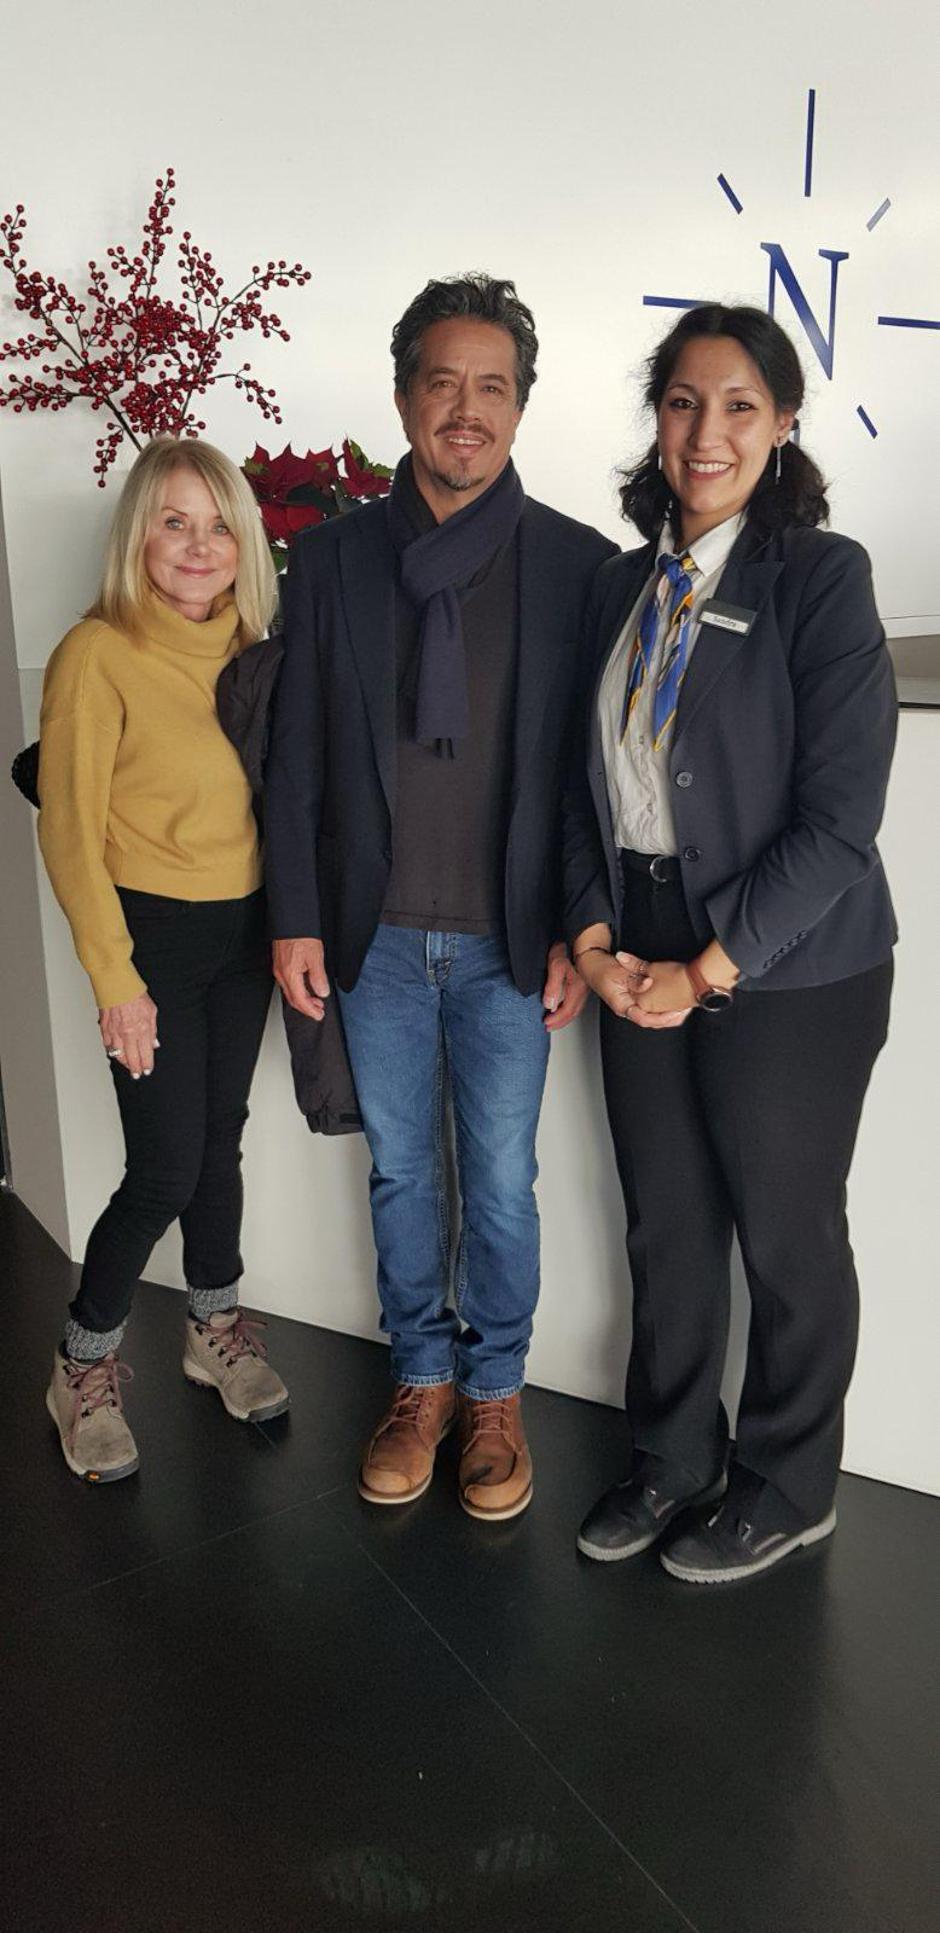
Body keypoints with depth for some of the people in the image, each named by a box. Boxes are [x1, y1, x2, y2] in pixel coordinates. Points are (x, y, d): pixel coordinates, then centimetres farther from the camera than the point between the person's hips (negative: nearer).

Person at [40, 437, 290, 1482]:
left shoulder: (246, 647, 4)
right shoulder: (97, 655, -14)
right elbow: (70, 834, -12)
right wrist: (115, 978, -13)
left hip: (241, 929, 5)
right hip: (154, 932, -5)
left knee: (220, 1139, 17)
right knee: (166, 1170, -2)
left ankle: (215, 1328, 37)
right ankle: (83, 1366, 21)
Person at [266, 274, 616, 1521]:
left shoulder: (577, 562, -3)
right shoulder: (332, 555, 2)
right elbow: (296, 752, 2)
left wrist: (579, 935, -6)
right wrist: (296, 919, -2)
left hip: (508, 943, -1)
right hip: (376, 936, 2)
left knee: (500, 1183, 10)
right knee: (400, 1173, 15)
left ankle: (495, 1392, 32)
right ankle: (423, 1379, 35)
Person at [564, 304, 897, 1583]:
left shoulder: (821, 577, -9)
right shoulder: (623, 586, 8)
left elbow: (840, 817, -15)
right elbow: (589, 781, 10)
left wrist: (708, 968, -15)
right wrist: (595, 937, -3)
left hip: (787, 975, -5)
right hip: (641, 965, 5)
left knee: (786, 1236, 11)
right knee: (665, 1225, 15)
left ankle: (787, 1490, 33)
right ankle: (671, 1455, 38)